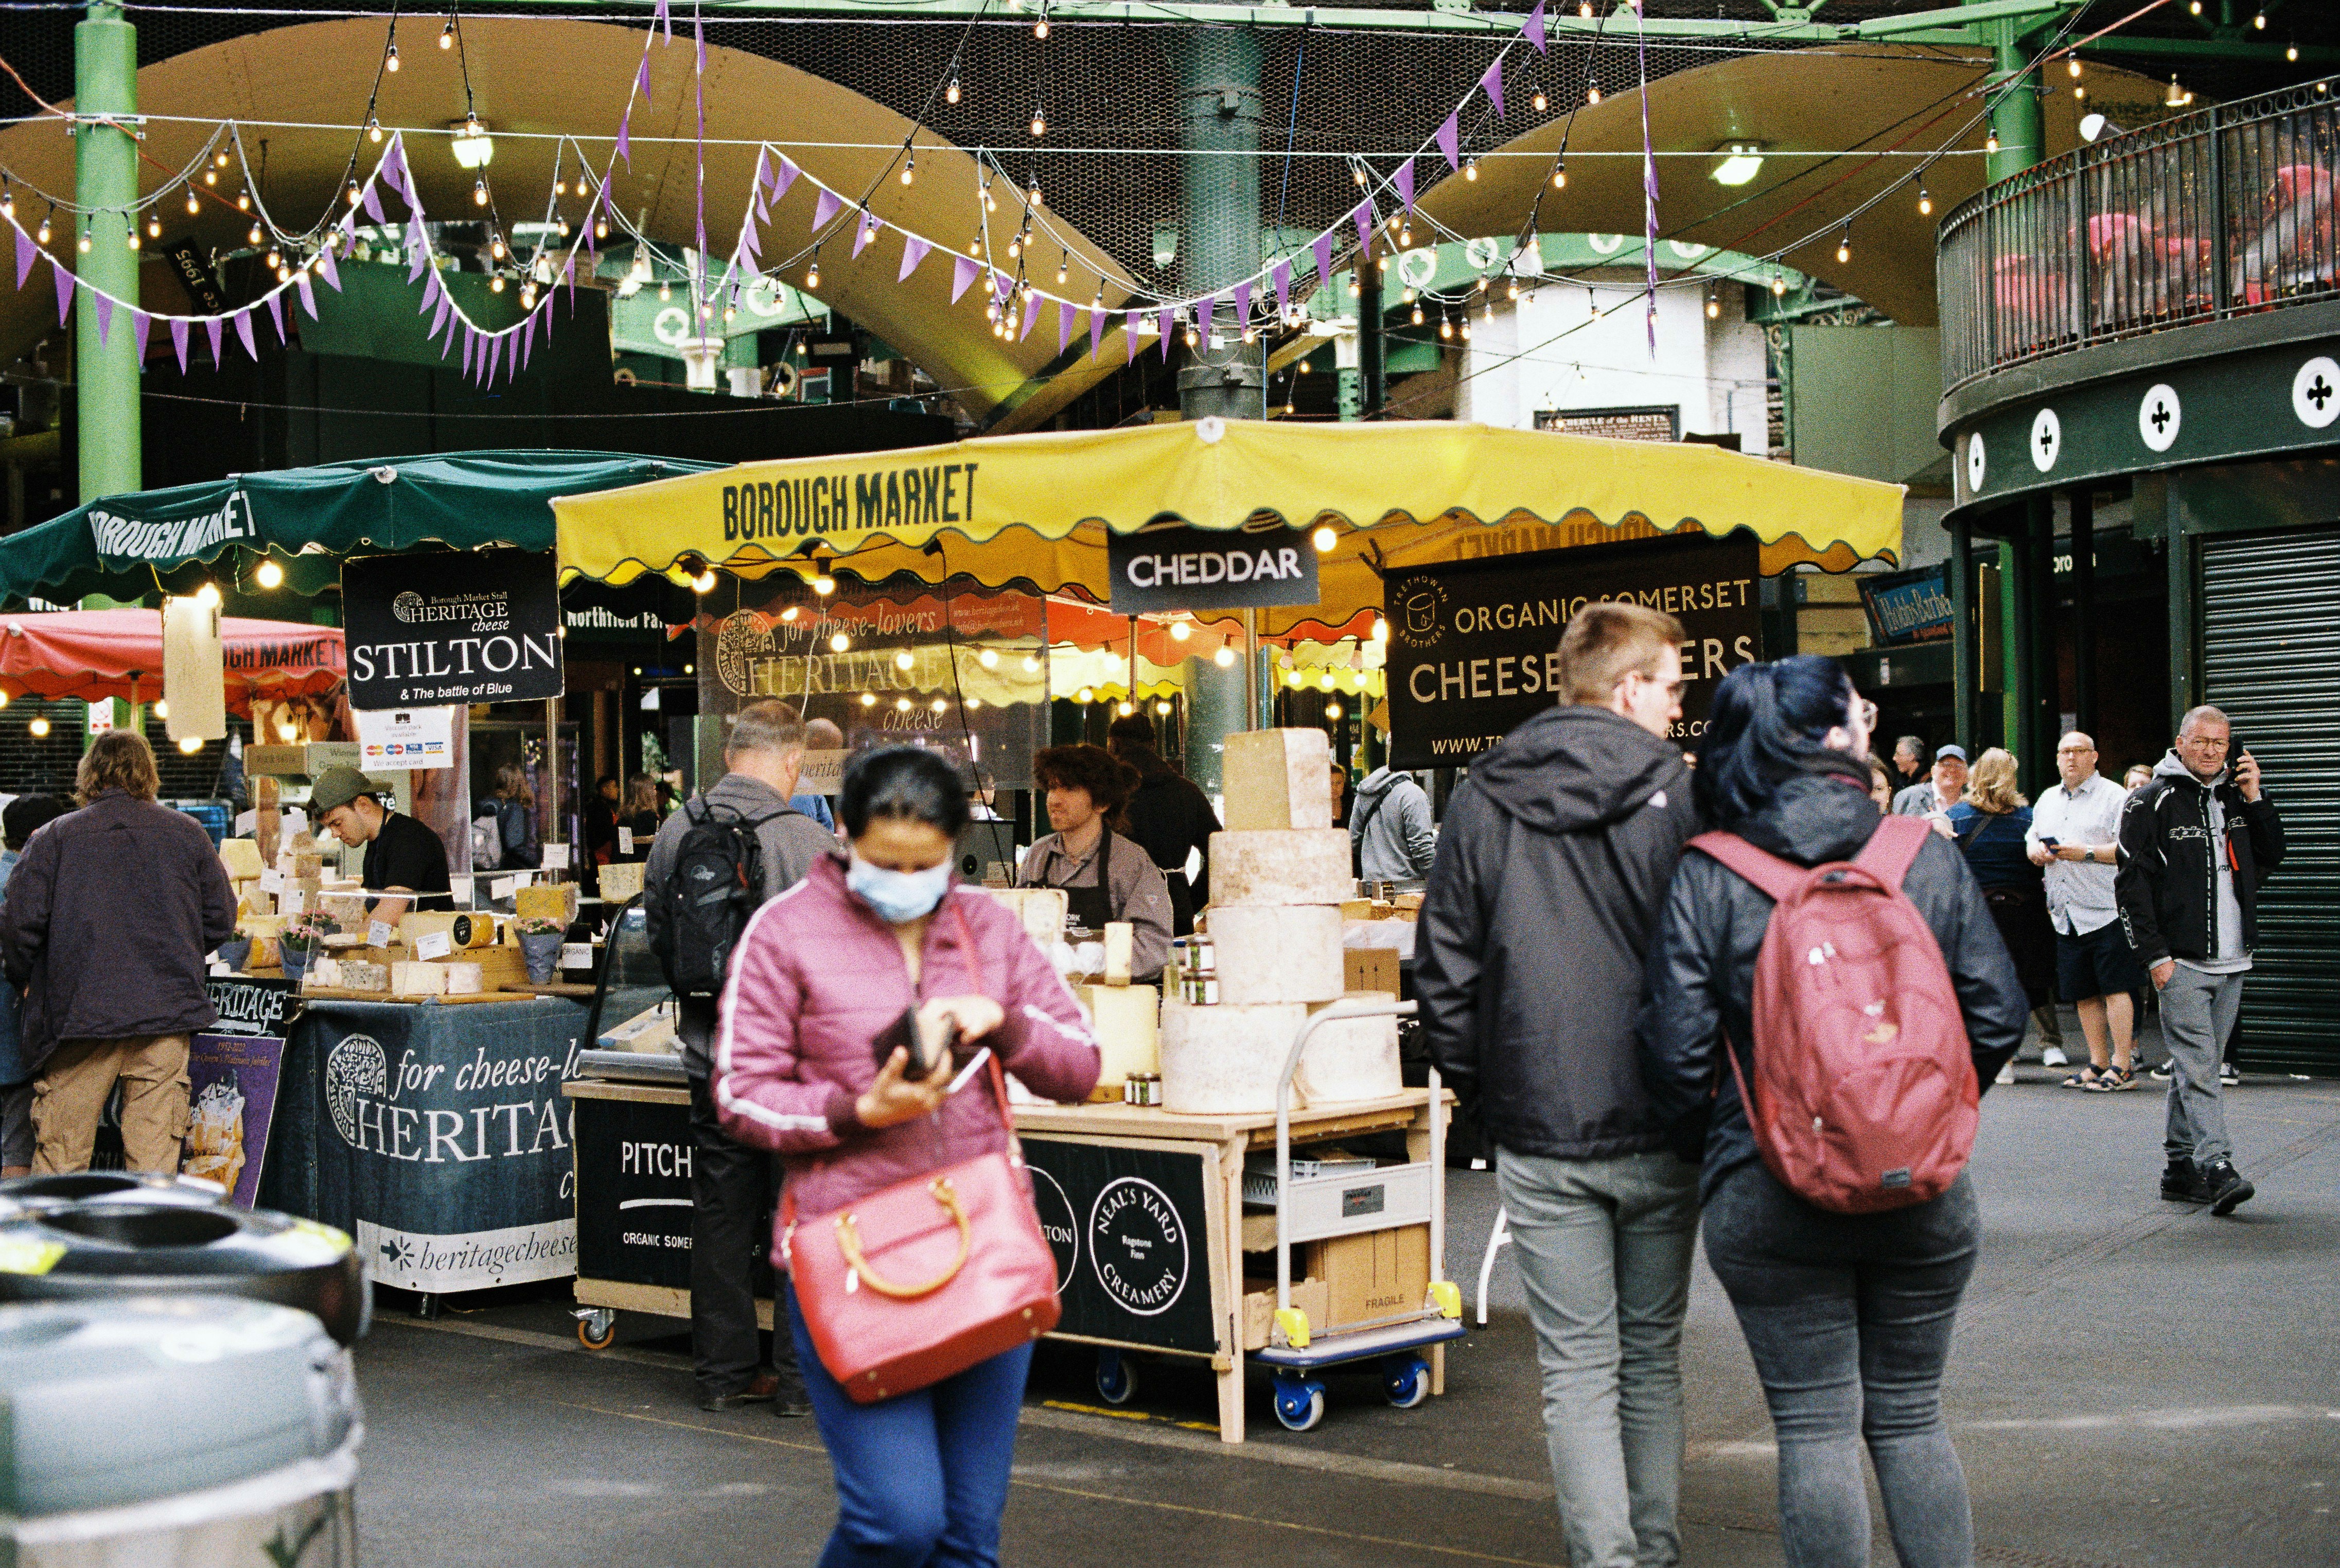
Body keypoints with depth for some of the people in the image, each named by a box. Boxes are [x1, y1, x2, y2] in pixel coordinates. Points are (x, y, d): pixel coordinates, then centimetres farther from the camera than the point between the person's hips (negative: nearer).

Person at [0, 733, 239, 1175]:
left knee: (60, 1155, 4)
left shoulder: (55, 837, 2)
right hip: (167, 1011, 1)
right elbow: (221, 922, 11)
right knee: (154, 1152, 3)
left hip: (79, 1014, -1)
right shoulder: (187, 834, 8)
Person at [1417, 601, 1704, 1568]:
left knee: (1578, 1370, 3)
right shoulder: (1679, 797, -5)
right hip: (1658, 1131, 0)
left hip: (1537, 1135, 1)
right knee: (1652, 1358, 15)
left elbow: (1442, 968, 4)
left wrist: (1483, 1094, 12)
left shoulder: (1481, 799, 3)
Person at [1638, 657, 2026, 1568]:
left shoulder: (1706, 879, -6)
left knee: (1814, 1427, 6)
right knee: (1910, 1416, 16)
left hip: (1769, 1200, -2)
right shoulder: (1929, 858, -1)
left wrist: (1710, 1152, 10)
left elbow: (1676, 1049, -8)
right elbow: (1997, 1016, 1)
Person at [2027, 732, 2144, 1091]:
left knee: (2115, 987, -7)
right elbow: (2031, 838, 25)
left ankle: (2122, 1065, -4)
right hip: (2066, 915, 7)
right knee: (2083, 993, 9)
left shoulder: (2115, 797, -3)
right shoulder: (2047, 800, 19)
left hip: (2106, 910, -7)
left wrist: (2089, 853, -20)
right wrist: (2035, 850, 2)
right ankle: (2099, 1063, 17)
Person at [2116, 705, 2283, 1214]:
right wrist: (2155, 955, -12)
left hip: (2231, 962, 6)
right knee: (2198, 1067, -12)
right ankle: (2217, 1168, -18)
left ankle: (2181, 1167, 16)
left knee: (2198, 1066, 10)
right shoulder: (2153, 801, -4)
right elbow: (2131, 883, -6)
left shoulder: (2236, 797, 15)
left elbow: (2272, 857, 17)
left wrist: (2256, 800, 4)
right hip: (2181, 963, -6)